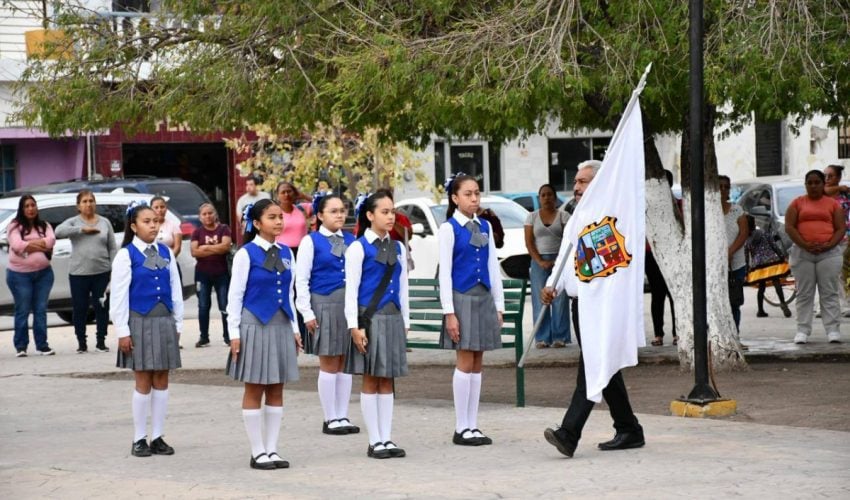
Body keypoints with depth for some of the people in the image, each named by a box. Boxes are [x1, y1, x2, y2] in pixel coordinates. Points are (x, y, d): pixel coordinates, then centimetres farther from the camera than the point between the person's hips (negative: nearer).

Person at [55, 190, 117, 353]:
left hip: (101, 272, 1)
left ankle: (101, 341, 13)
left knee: (101, 307, 3)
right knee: (80, 309, 3)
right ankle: (81, 343, 12)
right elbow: (59, 231, -18)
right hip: (78, 273, -1)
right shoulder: (74, 222, 3)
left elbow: (112, 248, 10)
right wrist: (82, 229, -21)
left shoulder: (104, 222, 9)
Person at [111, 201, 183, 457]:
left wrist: (177, 323, 9)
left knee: (161, 381, 6)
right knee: (143, 383, 0)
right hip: (140, 322, -4)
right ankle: (139, 439, 9)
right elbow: (119, 295, -7)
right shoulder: (126, 255, -6)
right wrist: (122, 331, -9)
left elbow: (176, 289, 11)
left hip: (164, 321, 4)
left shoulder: (166, 252, 7)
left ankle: (157, 437, 13)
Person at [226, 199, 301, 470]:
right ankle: (258, 452, 7)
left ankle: (272, 450, 14)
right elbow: (235, 296, -7)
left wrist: (294, 328, 13)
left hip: (281, 326, 6)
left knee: (276, 390, 8)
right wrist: (235, 333, -10)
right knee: (254, 391, 2)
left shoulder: (286, 253, 9)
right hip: (255, 326, -5)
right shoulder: (246, 254, -8)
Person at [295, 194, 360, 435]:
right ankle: (331, 419, 9)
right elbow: (301, 280, -3)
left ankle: (343, 416, 15)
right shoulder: (311, 241, -2)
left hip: (350, 305, 4)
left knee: (345, 363, 8)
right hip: (325, 305, -4)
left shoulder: (351, 241, 9)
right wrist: (307, 313, -9)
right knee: (329, 364, 2)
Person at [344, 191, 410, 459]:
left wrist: (405, 322, 12)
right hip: (370, 318, -5)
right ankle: (375, 441, 5)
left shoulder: (398, 249, 12)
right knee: (371, 381, 1)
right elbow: (351, 290, -8)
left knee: (387, 381, 8)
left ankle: (387, 439, 12)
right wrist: (355, 326, -13)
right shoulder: (358, 248, -6)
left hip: (393, 318, 5)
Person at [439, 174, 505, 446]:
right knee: (466, 363, -5)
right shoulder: (449, 229, -5)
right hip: (462, 299, -5)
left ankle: (472, 426, 11)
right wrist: (449, 312, -13)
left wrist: (499, 306, 11)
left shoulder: (485, 227, 11)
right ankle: (461, 428, 0)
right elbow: (445, 272, -8)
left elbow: (493, 267, 14)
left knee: (477, 363, 6)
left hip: (484, 298, 5)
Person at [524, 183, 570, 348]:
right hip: (539, 261, 1)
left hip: (559, 259, -1)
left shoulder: (563, 216, 5)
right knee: (540, 300, -1)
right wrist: (540, 262, -7)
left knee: (560, 299, -5)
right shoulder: (532, 217, 9)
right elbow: (529, 242, 4)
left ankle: (559, 337, -1)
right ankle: (542, 338, 2)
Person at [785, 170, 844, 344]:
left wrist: (828, 245, -13)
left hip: (828, 252, 0)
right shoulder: (797, 203, 9)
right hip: (802, 253, 0)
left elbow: (841, 228, 3)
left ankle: (833, 330, -3)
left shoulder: (832, 204, 9)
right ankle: (803, 330, 1)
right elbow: (789, 227, 0)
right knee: (804, 293, 1)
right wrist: (805, 245, -13)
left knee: (830, 293, -2)